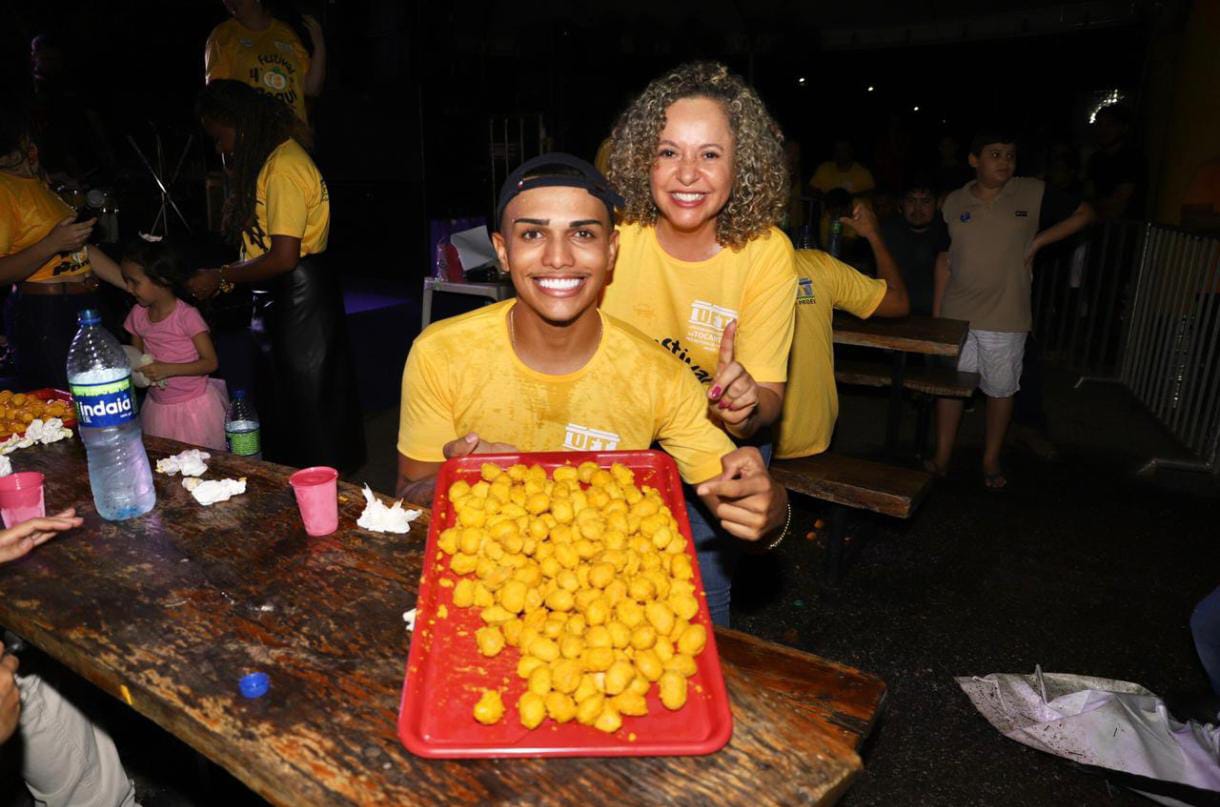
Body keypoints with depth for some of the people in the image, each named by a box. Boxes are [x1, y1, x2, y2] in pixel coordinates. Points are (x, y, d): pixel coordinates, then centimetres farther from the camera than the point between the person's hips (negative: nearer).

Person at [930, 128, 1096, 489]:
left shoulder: (1034, 194, -4)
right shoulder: (954, 202, 0)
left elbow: (1085, 213, 5)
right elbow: (944, 260, 5)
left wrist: (1039, 240, -8)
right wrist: (936, 315, 4)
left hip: (1005, 319, -1)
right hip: (956, 316, 1)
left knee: (1001, 389, 10)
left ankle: (991, 461, 27)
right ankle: (941, 458, 22)